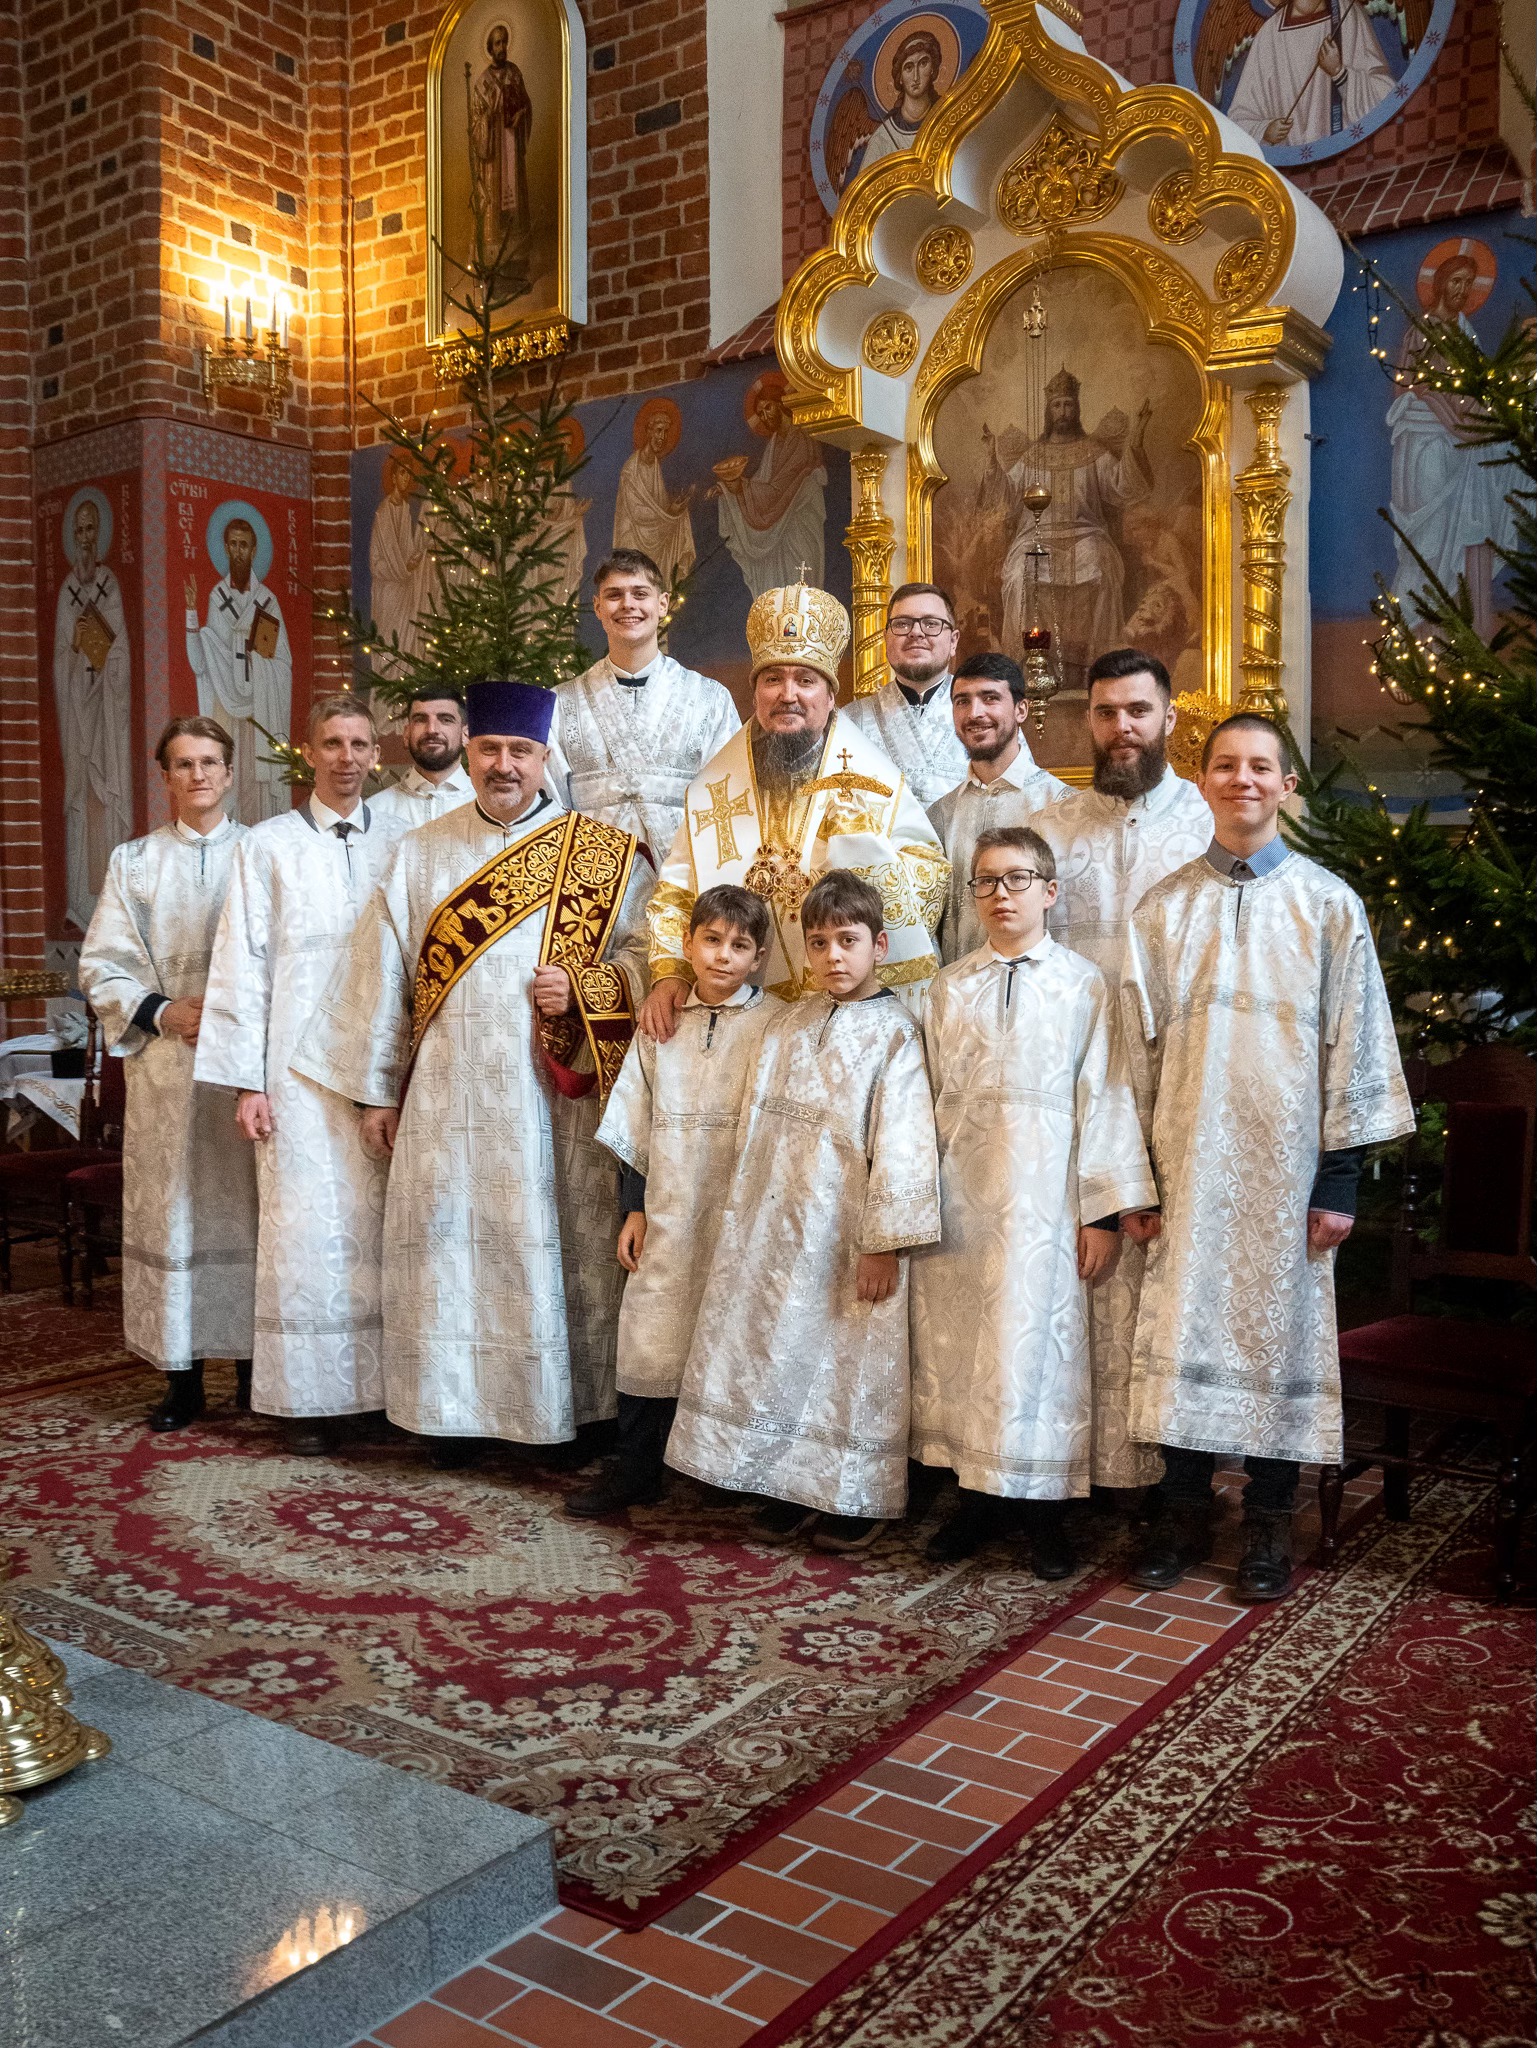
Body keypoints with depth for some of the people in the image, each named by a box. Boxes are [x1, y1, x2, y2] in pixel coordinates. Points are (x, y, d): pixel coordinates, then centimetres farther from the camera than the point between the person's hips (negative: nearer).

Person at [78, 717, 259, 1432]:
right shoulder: (134, 862, 11)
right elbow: (101, 966, 8)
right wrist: (160, 1011, -8)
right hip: (165, 1066, 1)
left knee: (245, 1207, 1)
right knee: (170, 1212, 0)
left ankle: (251, 1362, 13)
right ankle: (181, 1377, 9)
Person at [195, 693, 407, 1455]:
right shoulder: (268, 847, 5)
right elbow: (242, 965, 2)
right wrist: (247, 1081, -5)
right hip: (299, 1070, -2)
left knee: (378, 1229, 4)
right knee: (308, 1230, -1)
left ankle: (383, 1381, 14)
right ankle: (310, 1398, 8)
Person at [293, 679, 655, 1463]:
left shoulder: (604, 854, 3)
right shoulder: (420, 855, 10)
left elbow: (647, 953, 3)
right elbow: (383, 973, 10)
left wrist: (583, 989, -15)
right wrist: (375, 1089, 8)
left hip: (552, 1094, -2)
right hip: (446, 1097, 2)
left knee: (551, 1246, 2)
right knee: (447, 1246, 4)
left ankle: (564, 1408, 15)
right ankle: (452, 1407, 17)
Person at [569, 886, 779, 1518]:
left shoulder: (777, 1024, -3)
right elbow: (634, 1127, 12)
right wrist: (633, 1208, 8)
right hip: (668, 1211, 3)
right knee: (649, 1334, 6)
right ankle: (635, 1470, 21)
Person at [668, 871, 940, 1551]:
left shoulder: (893, 1034, -7)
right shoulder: (784, 1027, 10)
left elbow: (900, 1145, -13)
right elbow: (754, 1125, 13)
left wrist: (884, 1241, -17)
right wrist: (743, 1221, 11)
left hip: (848, 1234, -5)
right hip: (773, 1231, 5)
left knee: (851, 1362, 4)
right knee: (774, 1349, 10)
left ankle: (857, 1501, 20)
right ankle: (785, 1487, 25)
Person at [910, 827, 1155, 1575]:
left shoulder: (1084, 986, 2)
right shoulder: (947, 989, 10)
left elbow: (1103, 1099, -1)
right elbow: (926, 1097, 9)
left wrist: (1105, 1210, -5)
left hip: (1043, 1196, -2)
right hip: (957, 1196, 3)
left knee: (1040, 1339, 0)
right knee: (958, 1344, 7)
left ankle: (1047, 1514, 15)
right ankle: (975, 1498, 22)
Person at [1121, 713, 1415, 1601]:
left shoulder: (1329, 905, 2)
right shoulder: (1165, 908, 6)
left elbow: (1355, 1046, 0)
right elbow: (1139, 1045, 6)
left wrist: (1340, 1179, -5)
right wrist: (1136, 1172, 1)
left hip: (1286, 1161, -1)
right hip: (1188, 1159, 1)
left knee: (1281, 1328, 5)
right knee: (1182, 1327, 5)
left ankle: (1271, 1520, 20)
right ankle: (1184, 1512, 20)